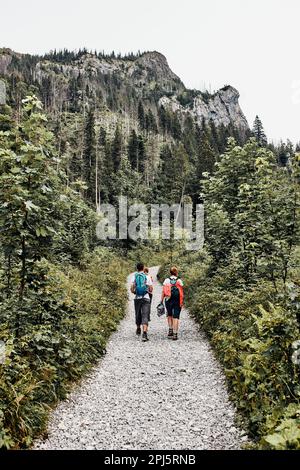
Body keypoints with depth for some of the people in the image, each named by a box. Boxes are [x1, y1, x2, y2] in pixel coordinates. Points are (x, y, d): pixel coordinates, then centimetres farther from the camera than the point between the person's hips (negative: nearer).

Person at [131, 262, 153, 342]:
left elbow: (131, 288, -2)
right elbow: (151, 289, 0)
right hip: (146, 298, -2)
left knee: (138, 315, 19)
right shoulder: (147, 277, -1)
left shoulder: (134, 276, 2)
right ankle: (144, 333, -19)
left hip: (137, 298, 2)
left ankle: (138, 329, 39)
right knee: (145, 316, -6)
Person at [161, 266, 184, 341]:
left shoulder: (166, 280, 0)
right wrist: (182, 303, 0)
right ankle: (175, 334, -1)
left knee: (169, 315, 21)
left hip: (168, 300, 1)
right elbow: (181, 293, -5)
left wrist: (161, 301, 2)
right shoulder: (179, 281, -2)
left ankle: (170, 330, 11)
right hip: (177, 301, -1)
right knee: (176, 317, 2)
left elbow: (163, 292, -2)